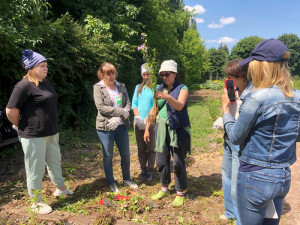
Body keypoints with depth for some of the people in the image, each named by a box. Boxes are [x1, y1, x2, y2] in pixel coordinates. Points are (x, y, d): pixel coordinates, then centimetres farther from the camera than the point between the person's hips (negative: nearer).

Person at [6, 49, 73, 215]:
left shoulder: (45, 82, 10)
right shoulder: (24, 86, -16)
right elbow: (11, 111, -18)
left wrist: (52, 127, 16)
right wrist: (23, 128, -4)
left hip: (51, 133, 8)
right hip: (34, 136, -8)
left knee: (55, 161, 21)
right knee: (36, 169, 6)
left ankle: (60, 188, 42)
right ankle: (36, 203, 24)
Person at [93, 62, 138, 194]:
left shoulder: (121, 87, 8)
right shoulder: (98, 88, -5)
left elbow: (128, 103, 0)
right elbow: (101, 107, -16)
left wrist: (119, 118, -16)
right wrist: (121, 112, -18)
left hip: (121, 126, 4)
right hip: (105, 128, -4)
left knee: (126, 154, 13)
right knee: (108, 156, 9)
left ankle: (126, 179, 33)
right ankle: (111, 183, 27)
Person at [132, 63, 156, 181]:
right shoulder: (138, 87, 13)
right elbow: (134, 103, 8)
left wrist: (147, 120, -15)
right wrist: (138, 118, -6)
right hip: (138, 122, 4)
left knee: (151, 148, 2)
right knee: (141, 148, 10)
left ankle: (150, 170, 15)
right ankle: (143, 169, 22)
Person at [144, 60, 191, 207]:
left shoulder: (182, 89, -4)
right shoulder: (160, 89, 10)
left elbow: (180, 106, -24)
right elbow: (153, 110, 14)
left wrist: (167, 97, -41)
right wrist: (147, 129, 12)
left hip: (178, 129, -5)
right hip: (162, 128, 5)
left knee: (178, 162, -3)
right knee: (161, 159, 9)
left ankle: (180, 193, 17)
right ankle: (164, 188, 30)